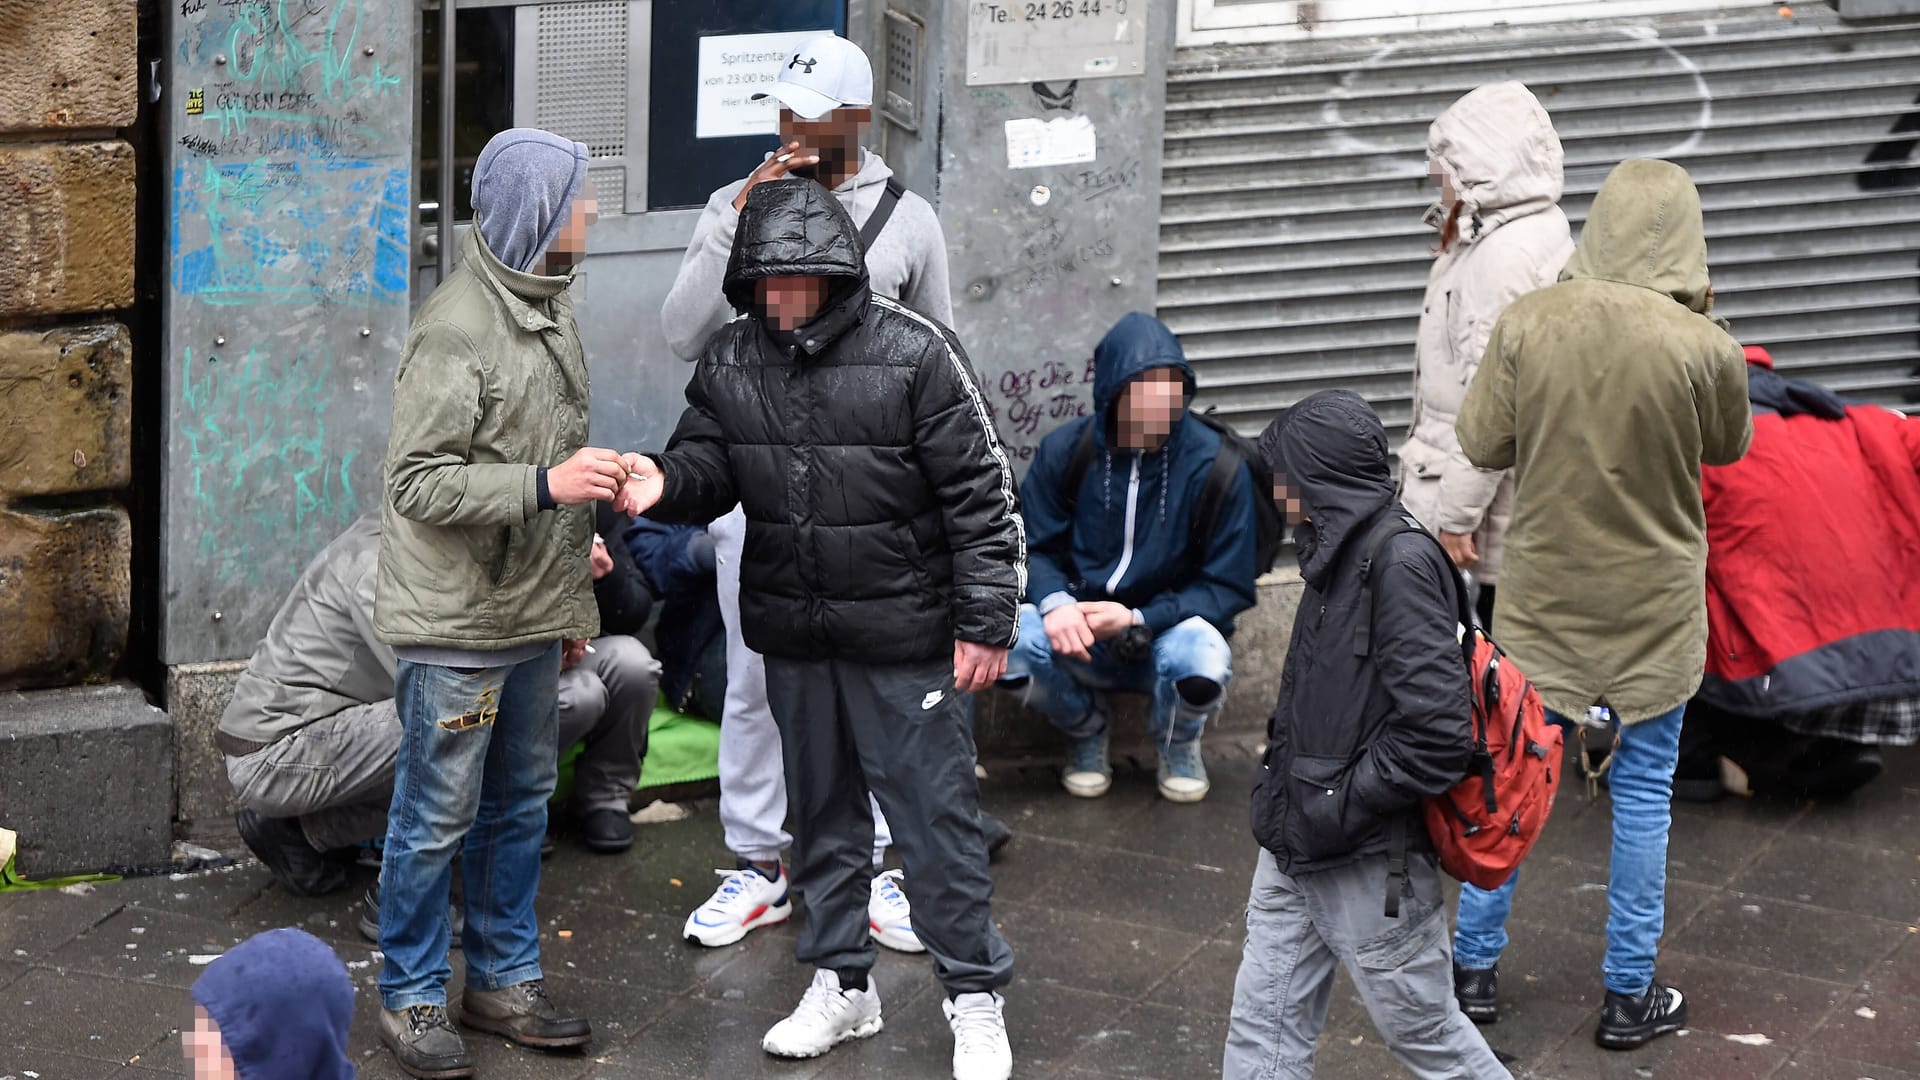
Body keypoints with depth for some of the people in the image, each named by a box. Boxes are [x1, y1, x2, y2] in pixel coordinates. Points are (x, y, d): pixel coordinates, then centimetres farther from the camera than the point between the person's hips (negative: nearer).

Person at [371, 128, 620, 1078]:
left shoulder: (550, 308, 11)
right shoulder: (456, 330, -19)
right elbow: (418, 482, -20)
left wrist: (574, 601, 20)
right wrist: (545, 486, -28)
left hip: (533, 620, 9)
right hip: (455, 624, -9)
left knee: (520, 804, 16)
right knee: (437, 817, 0)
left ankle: (504, 980, 27)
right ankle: (411, 999, 12)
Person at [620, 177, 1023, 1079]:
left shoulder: (914, 354, -13)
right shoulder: (731, 362, 1)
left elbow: (980, 493, -10)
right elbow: (706, 468, 6)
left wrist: (988, 622, -11)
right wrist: (665, 484, -20)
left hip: (902, 634, -5)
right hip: (793, 638, 5)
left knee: (934, 815, 0)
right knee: (820, 811, 16)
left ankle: (974, 998, 13)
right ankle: (842, 983, 31)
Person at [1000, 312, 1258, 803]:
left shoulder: (1214, 464, -10)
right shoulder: (1065, 451, -5)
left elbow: (1229, 587, -7)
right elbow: (1034, 549, 3)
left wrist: (1140, 620, -20)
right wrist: (1055, 602, -21)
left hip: (1168, 631, -1)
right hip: (1078, 634, 2)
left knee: (1203, 659, -38)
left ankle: (1178, 744, 3)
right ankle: (1085, 727, 5)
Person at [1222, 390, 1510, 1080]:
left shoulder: (1401, 564, -21)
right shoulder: (1341, 551, 7)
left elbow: (1439, 735, -26)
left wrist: (1342, 806, -19)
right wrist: (1282, 787, 7)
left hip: (1370, 866, -9)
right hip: (1297, 851, 9)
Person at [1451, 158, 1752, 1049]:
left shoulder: (1529, 323, -13)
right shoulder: (1704, 348, -18)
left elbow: (1482, 444, -5)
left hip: (1543, 593, 2)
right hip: (1651, 606, -2)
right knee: (1643, 793, 11)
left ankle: (1475, 968, 26)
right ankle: (1629, 997, 20)